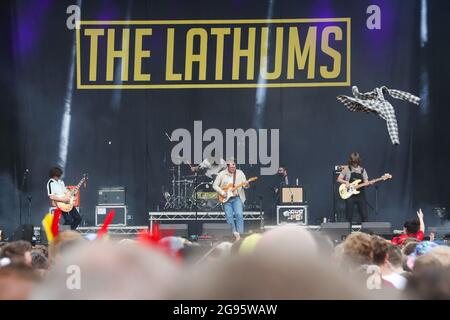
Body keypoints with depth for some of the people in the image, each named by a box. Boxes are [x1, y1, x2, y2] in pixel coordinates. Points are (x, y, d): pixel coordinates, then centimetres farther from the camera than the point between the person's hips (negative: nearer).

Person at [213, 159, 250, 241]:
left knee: (239, 215, -16)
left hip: (237, 198, 0)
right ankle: (235, 234, 5)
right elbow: (215, 185, 5)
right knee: (229, 217, -5)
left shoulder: (240, 173, 4)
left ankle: (239, 235, -14)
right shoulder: (222, 174, 2)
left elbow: (245, 185, 1)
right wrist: (222, 192, -9)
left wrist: (246, 185, -23)